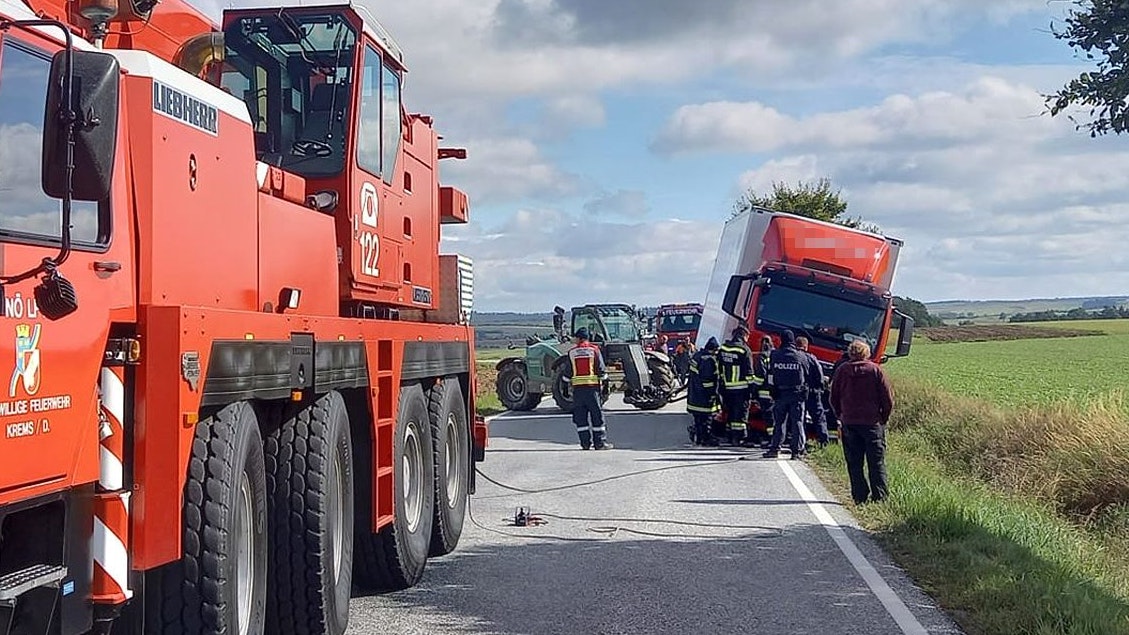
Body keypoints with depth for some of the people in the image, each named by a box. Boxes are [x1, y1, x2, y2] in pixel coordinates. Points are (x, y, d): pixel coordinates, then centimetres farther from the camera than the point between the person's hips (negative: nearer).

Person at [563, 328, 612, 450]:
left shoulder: (572, 352, 5)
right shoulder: (594, 349, 0)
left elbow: (568, 372, 8)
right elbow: (601, 369, -2)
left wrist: (569, 383, 25)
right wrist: (601, 381, 14)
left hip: (577, 386, 2)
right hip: (592, 386, -2)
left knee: (580, 416, 6)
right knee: (597, 415, 2)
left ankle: (585, 443, 4)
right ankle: (600, 442, 1)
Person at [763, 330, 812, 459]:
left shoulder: (775, 355, -3)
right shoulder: (801, 356, -4)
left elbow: (770, 375, 0)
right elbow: (807, 375, 3)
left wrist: (773, 391, 8)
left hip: (780, 394, 1)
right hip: (797, 394, -1)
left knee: (779, 422, 9)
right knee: (797, 422, 4)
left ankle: (775, 448, 8)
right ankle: (797, 450, 2)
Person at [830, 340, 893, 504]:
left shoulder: (842, 370, 2)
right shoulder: (875, 370, -2)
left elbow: (834, 398, 7)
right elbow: (888, 398, -3)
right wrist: (884, 418, 9)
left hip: (849, 423, 1)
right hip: (872, 422, -1)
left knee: (854, 464, 6)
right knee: (877, 462, 3)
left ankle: (860, 497, 3)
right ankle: (880, 496, -2)